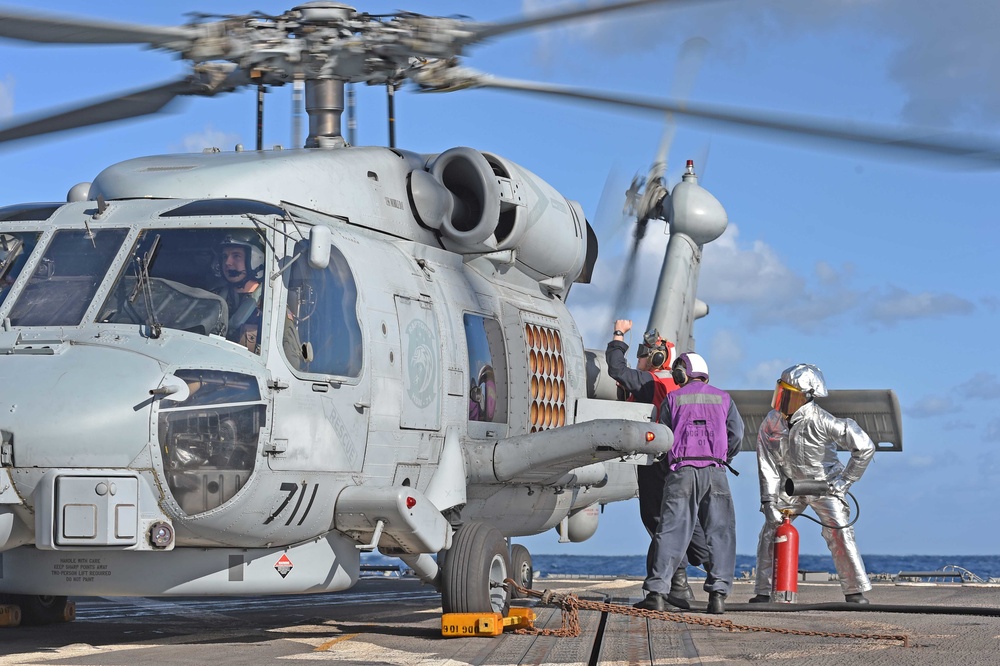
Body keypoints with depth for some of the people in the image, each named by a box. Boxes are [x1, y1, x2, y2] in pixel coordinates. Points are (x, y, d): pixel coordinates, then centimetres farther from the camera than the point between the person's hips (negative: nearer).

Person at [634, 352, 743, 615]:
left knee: (670, 532, -3)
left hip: (681, 471, -1)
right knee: (719, 532, 3)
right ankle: (718, 593, -6)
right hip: (714, 472, 1)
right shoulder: (723, 398, 14)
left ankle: (657, 592, -9)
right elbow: (736, 433, 5)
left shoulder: (673, 399, 11)